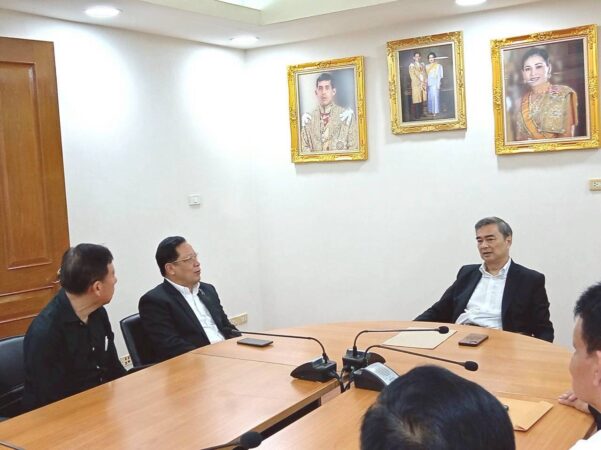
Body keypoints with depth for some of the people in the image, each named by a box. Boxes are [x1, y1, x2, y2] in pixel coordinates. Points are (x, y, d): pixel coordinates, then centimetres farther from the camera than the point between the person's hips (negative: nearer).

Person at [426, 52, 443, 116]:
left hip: (435, 83, -4)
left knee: (435, 97, -6)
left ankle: (436, 111, -2)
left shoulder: (438, 65, 2)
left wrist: (438, 84, -9)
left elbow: (439, 76, -2)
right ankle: (431, 111, 11)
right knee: (430, 97, 4)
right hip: (428, 84, 4)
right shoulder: (427, 66, 14)